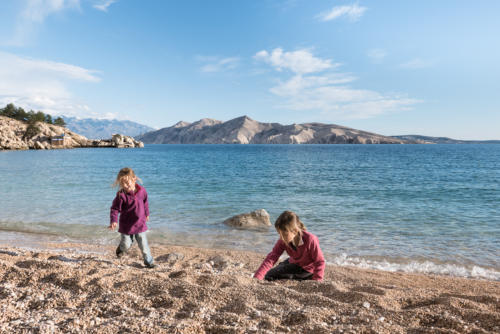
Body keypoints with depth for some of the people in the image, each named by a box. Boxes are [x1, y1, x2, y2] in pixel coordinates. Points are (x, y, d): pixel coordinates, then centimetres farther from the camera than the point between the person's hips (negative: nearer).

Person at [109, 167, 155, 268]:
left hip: (140, 224, 2)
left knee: (143, 244, 3)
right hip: (126, 225, -1)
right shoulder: (121, 195, -17)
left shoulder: (142, 191, -7)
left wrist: (146, 214, 23)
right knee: (126, 244, 10)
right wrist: (113, 221, -26)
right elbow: (115, 209, -12)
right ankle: (121, 248, 46)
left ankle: (149, 261, 18)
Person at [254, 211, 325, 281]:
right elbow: (271, 258, -25)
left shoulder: (310, 240, -35)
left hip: (307, 270, -5)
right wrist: (256, 278, -34)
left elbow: (320, 262, -24)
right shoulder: (283, 241, -21)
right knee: (268, 277, -2)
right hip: (293, 264, 5)